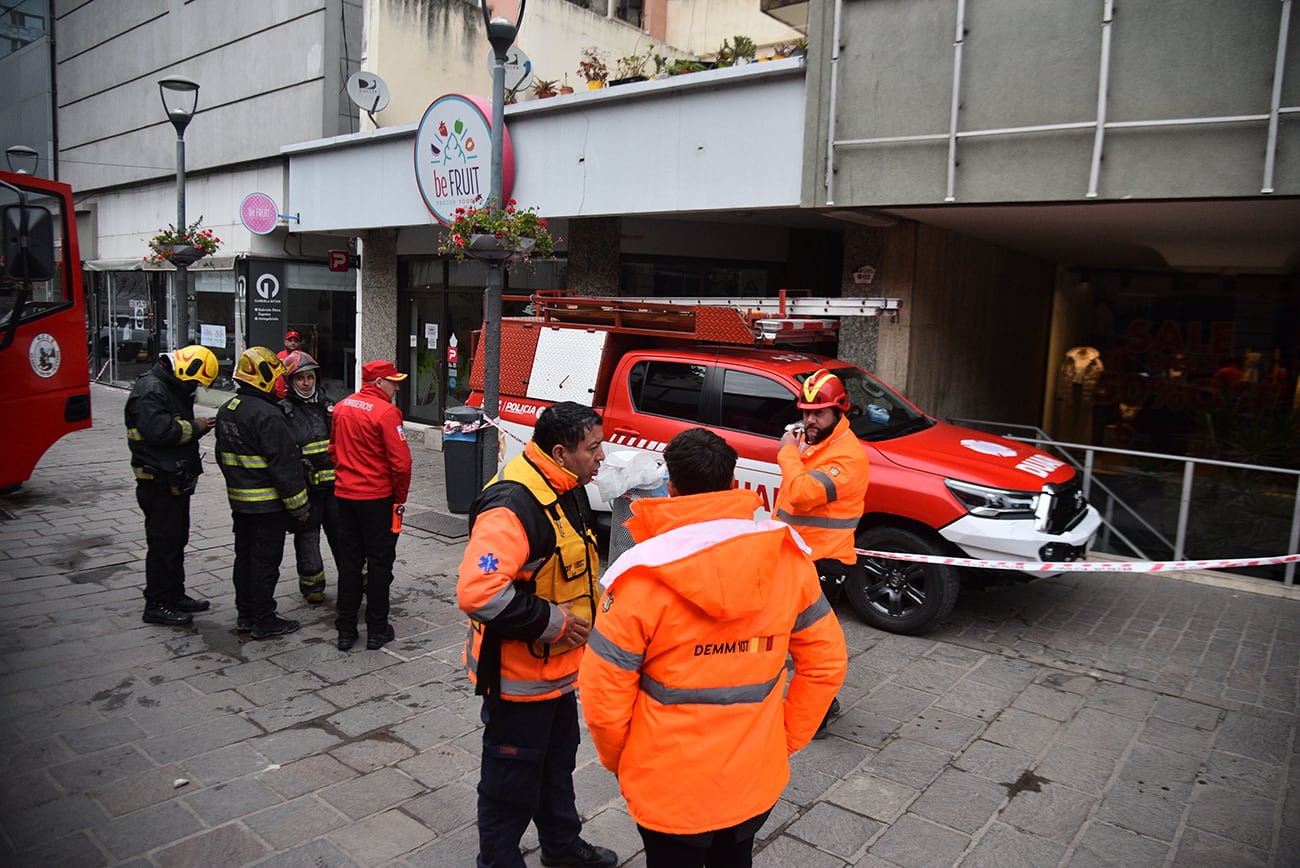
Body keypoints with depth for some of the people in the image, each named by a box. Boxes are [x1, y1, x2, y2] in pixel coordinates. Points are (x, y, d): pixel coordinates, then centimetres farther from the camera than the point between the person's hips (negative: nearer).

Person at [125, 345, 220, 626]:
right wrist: (194, 427, -16)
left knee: (177, 539, 17)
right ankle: (156, 605, 8)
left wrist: (198, 427, -1)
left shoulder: (173, 388, 16)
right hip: (159, 482, -10)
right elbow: (159, 430, -28)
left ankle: (176, 595, 28)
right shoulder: (150, 389, -17)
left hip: (176, 480, 10)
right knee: (163, 542, -3)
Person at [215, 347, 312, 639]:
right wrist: (299, 505, -15)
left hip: (239, 501, 9)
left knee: (244, 556, 18)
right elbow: (284, 465, -22)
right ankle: (264, 621, 10)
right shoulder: (267, 415, -22)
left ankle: (245, 615, 28)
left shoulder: (226, 411, 8)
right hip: (268, 504, -9)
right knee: (265, 560, 1)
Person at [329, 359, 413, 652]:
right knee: (379, 562, 6)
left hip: (345, 495, 6)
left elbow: (334, 449, 15)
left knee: (349, 561, 13)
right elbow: (401, 462, -19)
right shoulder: (386, 412, -16)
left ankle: (345, 630, 19)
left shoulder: (342, 407, 5)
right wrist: (400, 498, -5)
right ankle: (377, 630, 13)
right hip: (377, 497, -6)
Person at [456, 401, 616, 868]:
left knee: (558, 763, 28)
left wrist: (579, 620, 10)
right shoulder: (512, 506, -29)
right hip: (518, 675, -10)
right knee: (512, 780, 9)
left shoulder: (568, 493, 4)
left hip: (557, 667, 10)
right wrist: (552, 620, -27)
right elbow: (477, 591, -37)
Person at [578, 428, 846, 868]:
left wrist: (619, 759, 2)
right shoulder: (787, 557, -10)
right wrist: (787, 737, 9)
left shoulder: (644, 572, -22)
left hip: (670, 786, -3)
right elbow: (826, 661, -2)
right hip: (756, 778, 3)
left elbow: (604, 692, -16)